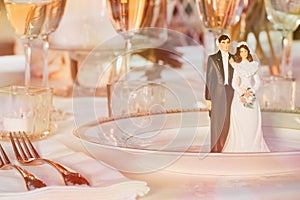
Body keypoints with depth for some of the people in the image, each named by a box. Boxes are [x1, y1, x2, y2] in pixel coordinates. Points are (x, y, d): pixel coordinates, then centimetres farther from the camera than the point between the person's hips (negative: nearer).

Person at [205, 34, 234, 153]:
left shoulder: (233, 58, 11)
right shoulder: (212, 58, 1)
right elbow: (209, 79, -1)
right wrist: (208, 98, -6)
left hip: (230, 93, 3)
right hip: (217, 93, -3)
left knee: (227, 123, 3)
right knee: (216, 122, -4)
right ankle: (215, 150, 1)